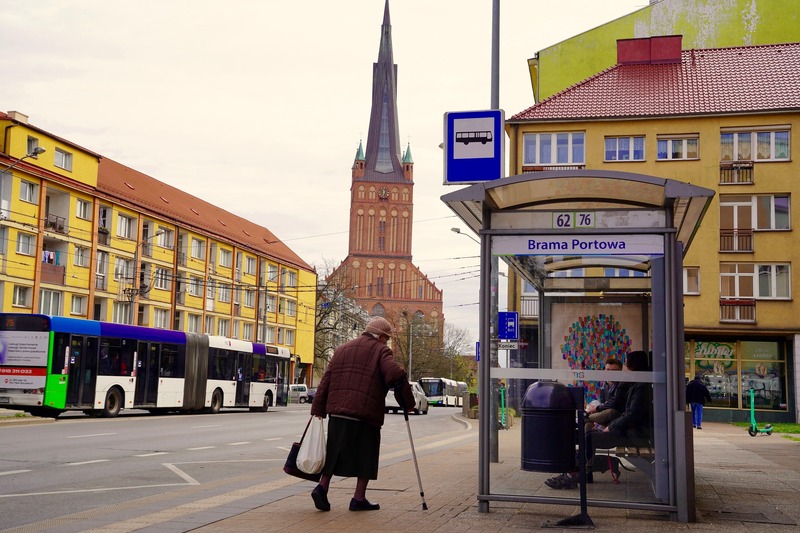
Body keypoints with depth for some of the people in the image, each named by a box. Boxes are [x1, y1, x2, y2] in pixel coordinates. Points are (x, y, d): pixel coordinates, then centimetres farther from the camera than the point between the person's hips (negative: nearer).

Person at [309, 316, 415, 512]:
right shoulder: (380, 351, 1)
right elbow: (396, 376, -15)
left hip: (337, 413, 5)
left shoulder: (342, 350, 20)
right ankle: (359, 498, 8)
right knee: (366, 456, 7)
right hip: (366, 414, -5)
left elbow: (325, 382, 15)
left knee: (335, 452, 15)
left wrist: (318, 411, 14)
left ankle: (322, 487, 2)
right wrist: (407, 403, -3)